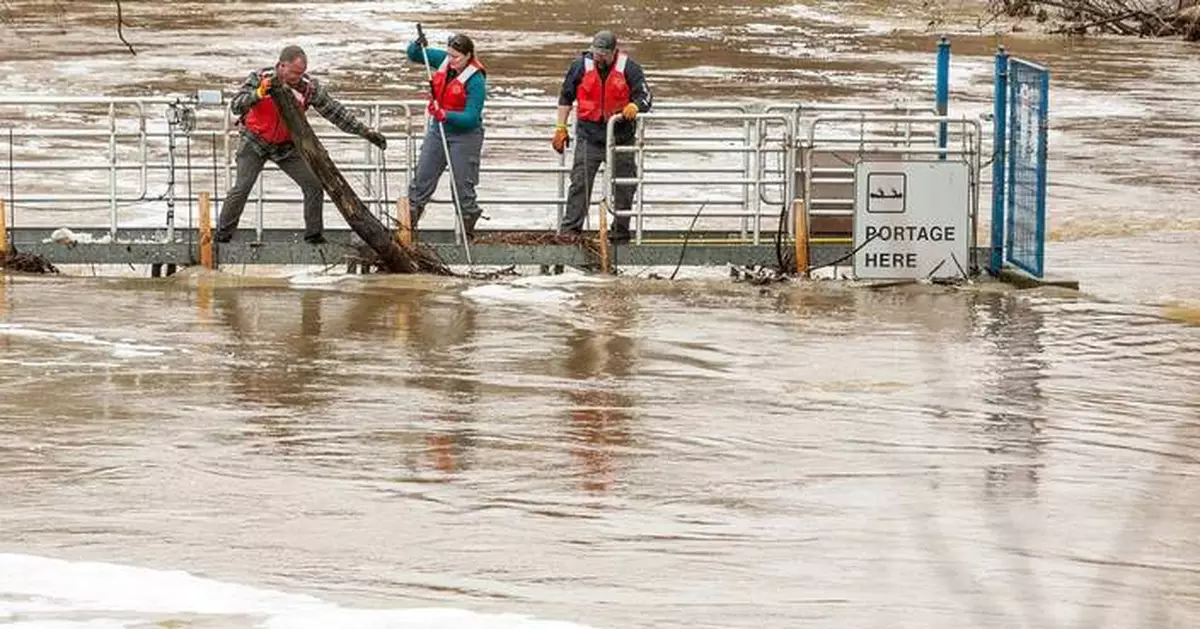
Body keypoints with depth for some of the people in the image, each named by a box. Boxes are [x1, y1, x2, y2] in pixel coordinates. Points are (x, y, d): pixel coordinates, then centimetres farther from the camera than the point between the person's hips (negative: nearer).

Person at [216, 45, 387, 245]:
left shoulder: (310, 87, -17)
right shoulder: (259, 79, -21)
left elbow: (335, 112, -9)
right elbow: (236, 106, -29)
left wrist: (366, 132, -11)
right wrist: (258, 95, -48)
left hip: (287, 146, 2)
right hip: (256, 143, -2)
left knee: (314, 185, -5)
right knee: (242, 188, -13)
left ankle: (314, 235, 8)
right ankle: (222, 235, -1)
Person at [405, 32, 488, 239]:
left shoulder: (476, 81, -21)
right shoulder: (443, 60, -2)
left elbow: (471, 118, -26)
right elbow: (414, 55, 10)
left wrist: (445, 115, -38)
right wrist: (418, 45, -13)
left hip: (465, 135, -7)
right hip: (438, 130, 7)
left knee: (463, 186, 1)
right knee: (422, 178, 7)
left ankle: (468, 229, 14)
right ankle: (409, 221, 11)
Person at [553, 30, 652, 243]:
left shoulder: (629, 69, -6)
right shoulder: (580, 66, -1)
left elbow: (645, 98, -3)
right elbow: (566, 97, 10)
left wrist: (633, 107, -26)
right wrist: (561, 128, 8)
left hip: (621, 136, 0)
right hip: (589, 136, 0)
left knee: (624, 189, 6)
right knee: (579, 184, -6)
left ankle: (620, 233, 16)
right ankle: (569, 230, -5)